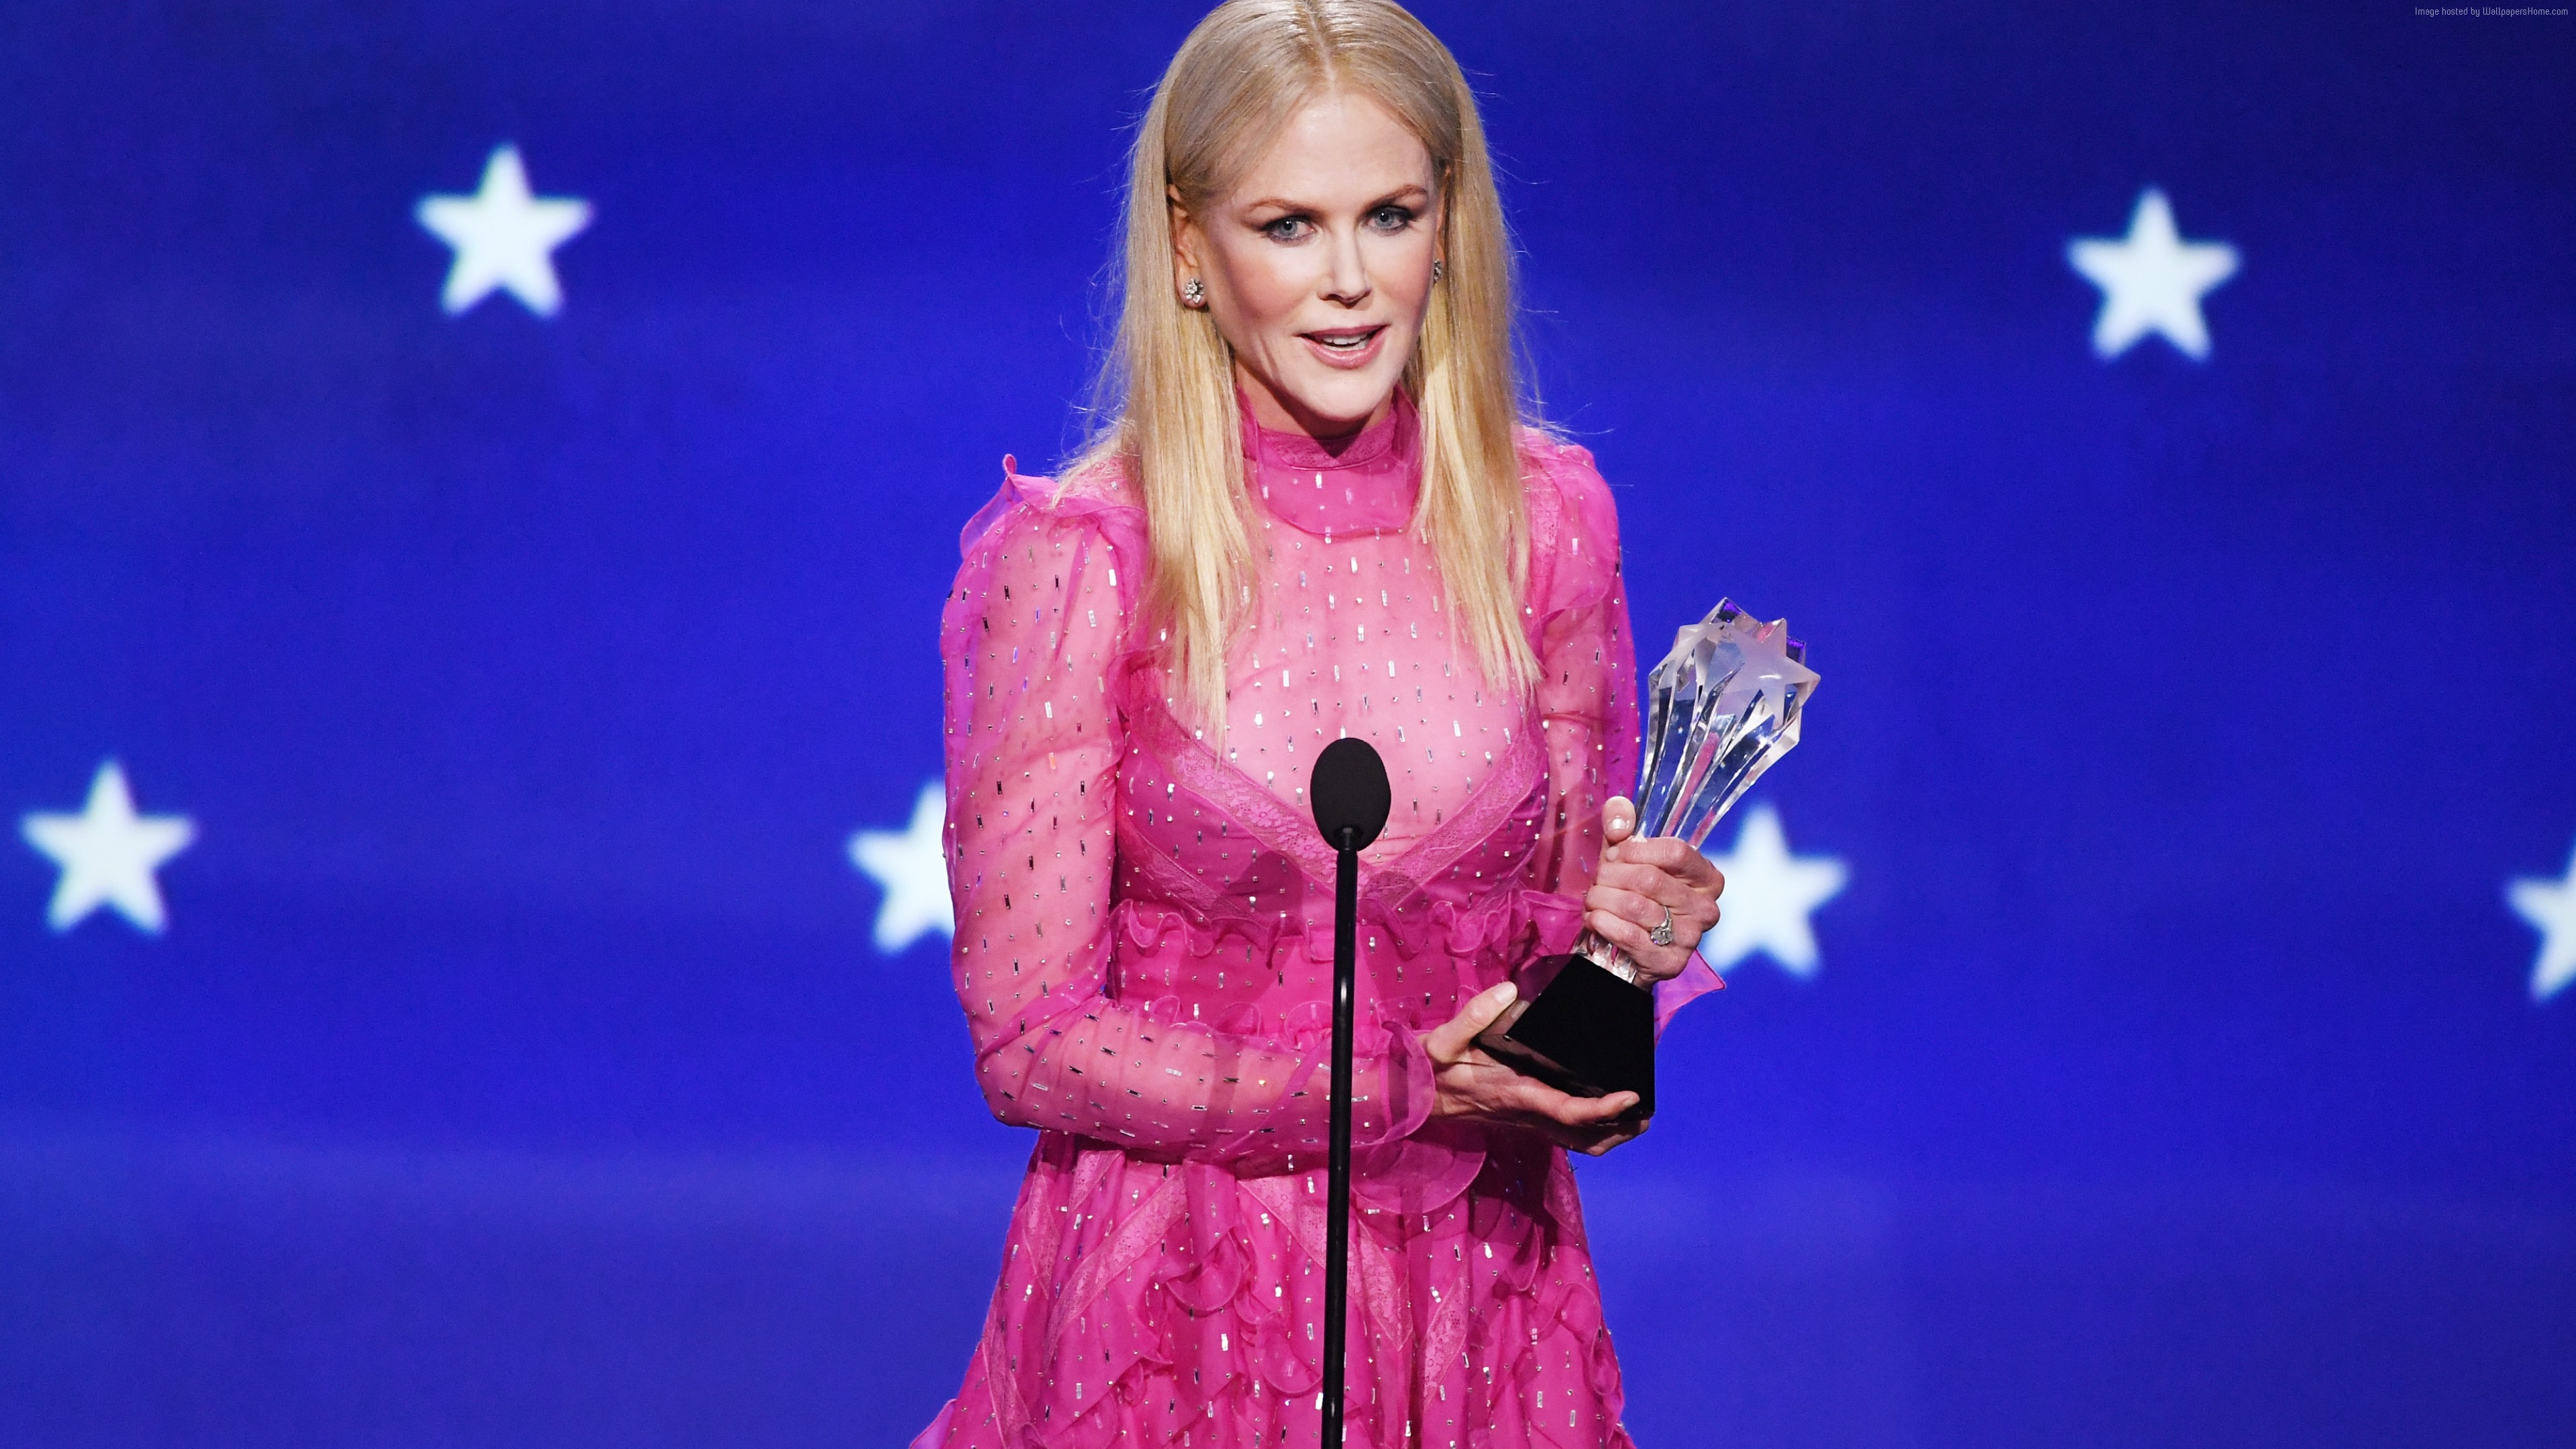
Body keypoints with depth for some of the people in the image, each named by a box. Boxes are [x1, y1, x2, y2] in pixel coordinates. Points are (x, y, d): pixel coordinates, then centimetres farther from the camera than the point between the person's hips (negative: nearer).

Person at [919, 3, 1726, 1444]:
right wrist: (1395, 1092, -18)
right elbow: (1031, 1039, -10)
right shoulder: (1074, 560, -11)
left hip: (1482, 1295, 3)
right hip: (1180, 1313, -3)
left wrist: (1631, 938, -12)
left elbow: (1562, 924, 10)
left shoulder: (1545, 519, -1)